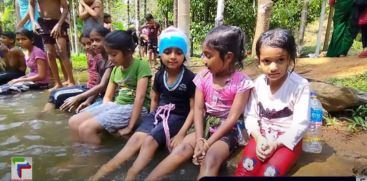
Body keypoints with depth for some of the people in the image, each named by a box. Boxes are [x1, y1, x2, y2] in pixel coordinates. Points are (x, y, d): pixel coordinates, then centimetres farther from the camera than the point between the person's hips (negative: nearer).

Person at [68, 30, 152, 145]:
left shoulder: (141, 66, -11)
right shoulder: (116, 69, 13)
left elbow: (140, 97, -18)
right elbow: (107, 97, 14)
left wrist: (130, 127, -19)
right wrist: (105, 112, -6)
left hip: (134, 109, -8)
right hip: (116, 105, 8)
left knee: (86, 128, -22)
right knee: (73, 122, -5)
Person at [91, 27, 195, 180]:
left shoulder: (190, 78, -12)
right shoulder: (159, 75, 3)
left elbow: (193, 108, -10)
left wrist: (181, 134, -17)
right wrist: (152, 117, 10)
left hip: (177, 117, -3)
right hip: (158, 113, 4)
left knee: (150, 140, -29)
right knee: (137, 137, -21)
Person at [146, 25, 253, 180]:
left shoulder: (242, 82, -13)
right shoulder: (203, 76, -1)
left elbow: (232, 118, -15)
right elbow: (198, 109, -4)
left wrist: (208, 143, -18)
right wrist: (199, 139, -17)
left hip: (227, 132, -3)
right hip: (205, 127, 4)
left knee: (210, 159, -30)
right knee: (181, 149, -21)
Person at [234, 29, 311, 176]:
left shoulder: (300, 85, -15)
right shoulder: (258, 83, -3)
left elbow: (301, 124, -15)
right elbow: (250, 116, 1)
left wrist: (276, 144, -21)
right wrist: (258, 138, -16)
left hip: (287, 139, -2)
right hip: (262, 135, 3)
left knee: (270, 171, -25)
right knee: (247, 167, -20)